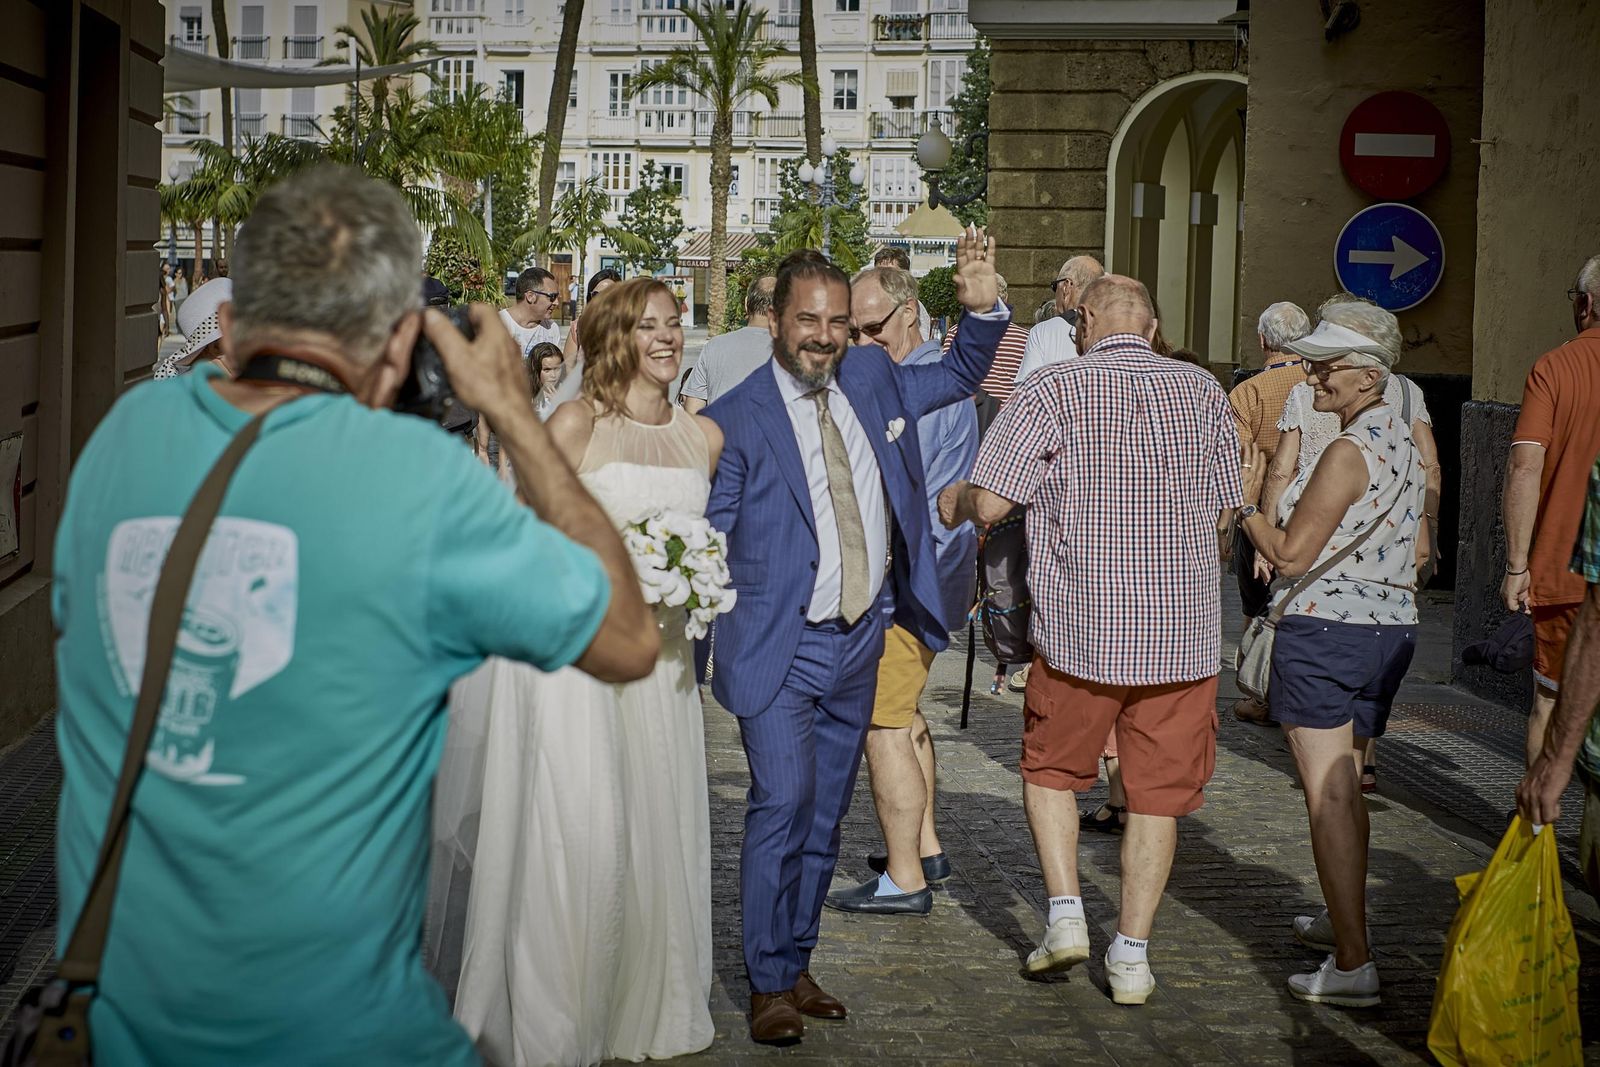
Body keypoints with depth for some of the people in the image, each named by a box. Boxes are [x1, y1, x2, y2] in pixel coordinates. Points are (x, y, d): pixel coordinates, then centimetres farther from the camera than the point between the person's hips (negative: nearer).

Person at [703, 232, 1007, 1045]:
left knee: (825, 816, 13)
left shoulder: (873, 379, 5)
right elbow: (709, 539, -9)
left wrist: (983, 309, -1)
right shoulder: (736, 419, -11)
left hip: (861, 642, 6)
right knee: (783, 806, -13)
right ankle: (768, 984, 0)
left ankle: (796, 965, 26)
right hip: (782, 650, -6)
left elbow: (959, 376, 18)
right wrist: (699, 640, -21)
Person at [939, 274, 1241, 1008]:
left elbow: (990, 503, -10)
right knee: (1157, 793, 10)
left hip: (1080, 629, -2)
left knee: (1050, 768, 20)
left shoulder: (1052, 390, -6)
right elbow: (1223, 511, 10)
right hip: (1183, 632, 2)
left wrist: (954, 501, 12)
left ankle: (1066, 914, 9)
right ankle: (1131, 956, 12)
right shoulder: (1203, 391, 5)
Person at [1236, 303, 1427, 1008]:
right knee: (1345, 786, 22)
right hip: (1392, 627, 9)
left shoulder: (1348, 451, -18)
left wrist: (1244, 506, -4)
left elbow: (1290, 555, -17)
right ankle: (1342, 918, 36)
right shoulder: (1404, 442, 9)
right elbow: (1415, 551, 17)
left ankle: (1353, 965, -8)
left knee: (1328, 796, -7)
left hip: (1325, 629, -9)